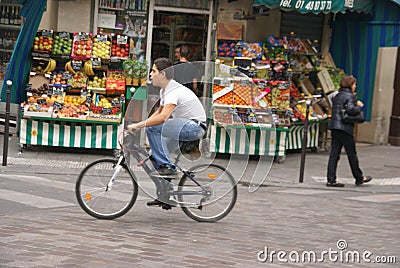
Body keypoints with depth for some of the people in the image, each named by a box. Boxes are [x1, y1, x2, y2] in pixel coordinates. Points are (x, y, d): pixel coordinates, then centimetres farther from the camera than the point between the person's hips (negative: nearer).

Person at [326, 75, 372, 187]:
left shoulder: (337, 96, 16)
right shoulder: (350, 96, -8)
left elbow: (339, 109, 14)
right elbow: (351, 109, -21)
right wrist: (359, 106, -3)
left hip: (334, 127, 7)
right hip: (344, 128, -7)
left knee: (334, 154, 5)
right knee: (352, 154, 5)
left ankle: (331, 180, 3)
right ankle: (359, 178, 18)